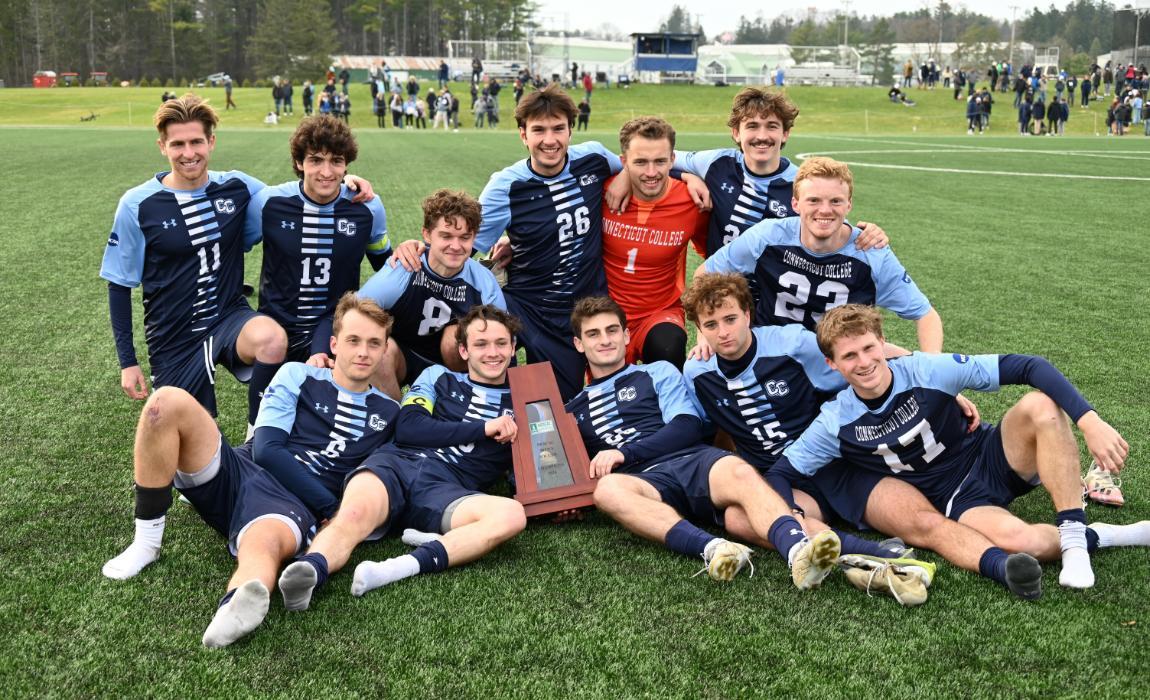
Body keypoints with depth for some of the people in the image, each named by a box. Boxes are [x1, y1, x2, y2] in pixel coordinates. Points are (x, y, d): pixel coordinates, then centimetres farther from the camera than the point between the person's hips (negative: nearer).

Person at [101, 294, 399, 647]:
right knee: (169, 401, -21)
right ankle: (146, 542, -14)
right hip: (241, 472, 2)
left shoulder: (387, 413, 18)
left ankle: (235, 611, -75)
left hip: (291, 507, -2)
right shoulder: (298, 375, 15)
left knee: (264, 542, -41)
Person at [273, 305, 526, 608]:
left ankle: (402, 567, -46)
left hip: (446, 489, 0)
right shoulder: (438, 377, 24)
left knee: (512, 514, -34)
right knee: (354, 513, -36)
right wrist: (483, 429, 4)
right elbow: (407, 429, 7)